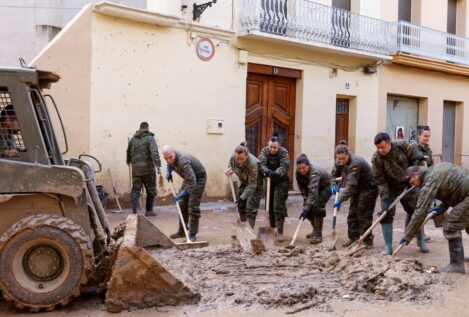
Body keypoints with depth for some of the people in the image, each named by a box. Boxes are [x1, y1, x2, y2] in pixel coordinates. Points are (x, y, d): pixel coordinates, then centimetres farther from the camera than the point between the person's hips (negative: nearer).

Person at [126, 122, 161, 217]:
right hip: (148, 169, -4)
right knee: (151, 190, 11)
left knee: (135, 191, 5)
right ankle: (149, 210, 19)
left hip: (136, 169, 4)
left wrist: (129, 162, 44)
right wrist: (158, 166, -24)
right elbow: (154, 153, -20)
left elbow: (128, 152, 24)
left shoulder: (133, 139, 11)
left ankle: (134, 212, -6)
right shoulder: (150, 138, -6)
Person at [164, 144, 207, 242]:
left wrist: (181, 195, -40)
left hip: (198, 178, -9)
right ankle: (181, 231, 22)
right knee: (182, 204, 11)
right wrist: (168, 172, -3)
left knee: (193, 206, -13)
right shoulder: (171, 159, -13)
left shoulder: (183, 162, -39)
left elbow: (192, 183, -41)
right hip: (189, 177, 9)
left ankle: (192, 234, -6)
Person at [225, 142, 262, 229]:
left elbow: (252, 185, -33)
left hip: (256, 183, -6)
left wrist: (242, 197, -36)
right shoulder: (233, 158, -23)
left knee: (251, 207, -12)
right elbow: (230, 164, 5)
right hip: (245, 182, 7)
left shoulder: (252, 163, -40)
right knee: (241, 205, 9)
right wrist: (229, 169, -18)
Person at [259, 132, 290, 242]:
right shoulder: (264, 151, -8)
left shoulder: (283, 152, -15)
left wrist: (275, 173, -48)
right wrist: (266, 171, -43)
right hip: (269, 181, 3)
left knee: (279, 207, -10)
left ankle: (280, 232, -7)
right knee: (270, 204, 11)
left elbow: (284, 166, -28)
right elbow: (261, 164, -21)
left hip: (281, 181, -3)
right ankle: (273, 226, 31)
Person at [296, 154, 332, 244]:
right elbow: (302, 187, -4)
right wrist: (305, 200, -15)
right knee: (308, 207, 0)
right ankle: (315, 230, 22)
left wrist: (306, 209, -52)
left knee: (317, 207, -22)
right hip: (316, 188, 7)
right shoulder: (298, 173, -18)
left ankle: (318, 235, -15)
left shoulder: (314, 173, -40)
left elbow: (313, 192, -48)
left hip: (326, 187, -7)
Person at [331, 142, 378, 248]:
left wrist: (340, 200, -37)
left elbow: (351, 185, -36)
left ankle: (367, 241, 2)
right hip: (357, 189, 9)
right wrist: (334, 185, -7)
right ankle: (353, 238, 14)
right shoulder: (339, 162, -5)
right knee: (352, 213, 6)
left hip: (368, 188, -8)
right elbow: (334, 174, 14)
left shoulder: (355, 164, -32)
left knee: (364, 215, -8)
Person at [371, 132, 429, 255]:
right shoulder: (376, 158, -23)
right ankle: (388, 247, 0)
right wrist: (385, 197, -24)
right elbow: (380, 180, -20)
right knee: (386, 215, -8)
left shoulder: (403, 146, -21)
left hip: (408, 184, 1)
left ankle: (421, 241, 27)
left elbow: (414, 159, -3)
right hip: (389, 187, -1)